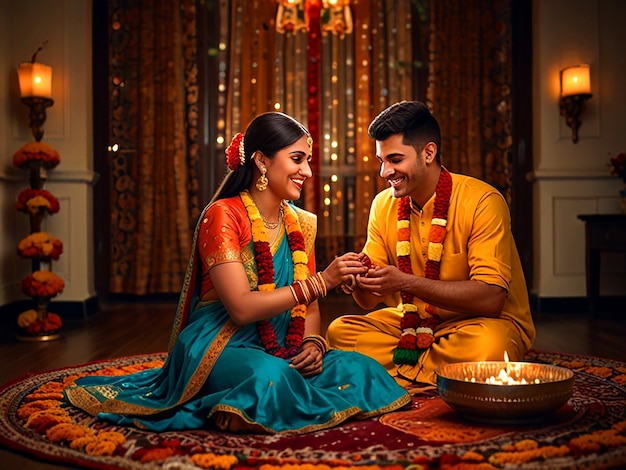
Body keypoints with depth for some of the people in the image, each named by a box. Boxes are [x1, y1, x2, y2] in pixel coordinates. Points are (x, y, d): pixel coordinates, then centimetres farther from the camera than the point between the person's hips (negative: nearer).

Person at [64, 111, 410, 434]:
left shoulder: (301, 224, 10)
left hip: (277, 351, 7)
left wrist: (313, 344, -10)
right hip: (220, 346, -7)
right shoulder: (223, 215, -10)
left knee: (362, 369, -16)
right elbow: (241, 307, -20)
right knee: (271, 377, -38)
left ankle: (235, 413, -8)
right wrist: (321, 281, -21)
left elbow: (309, 307, 12)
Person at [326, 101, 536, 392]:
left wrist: (406, 282, -33)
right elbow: (371, 300, 0)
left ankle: (400, 374, -13)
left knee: (485, 345, -37)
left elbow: (490, 299, -26)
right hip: (413, 323, 5)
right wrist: (359, 281, -24)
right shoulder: (383, 205, -1)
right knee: (339, 331, -15)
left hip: (482, 322, -4)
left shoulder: (482, 202, -17)